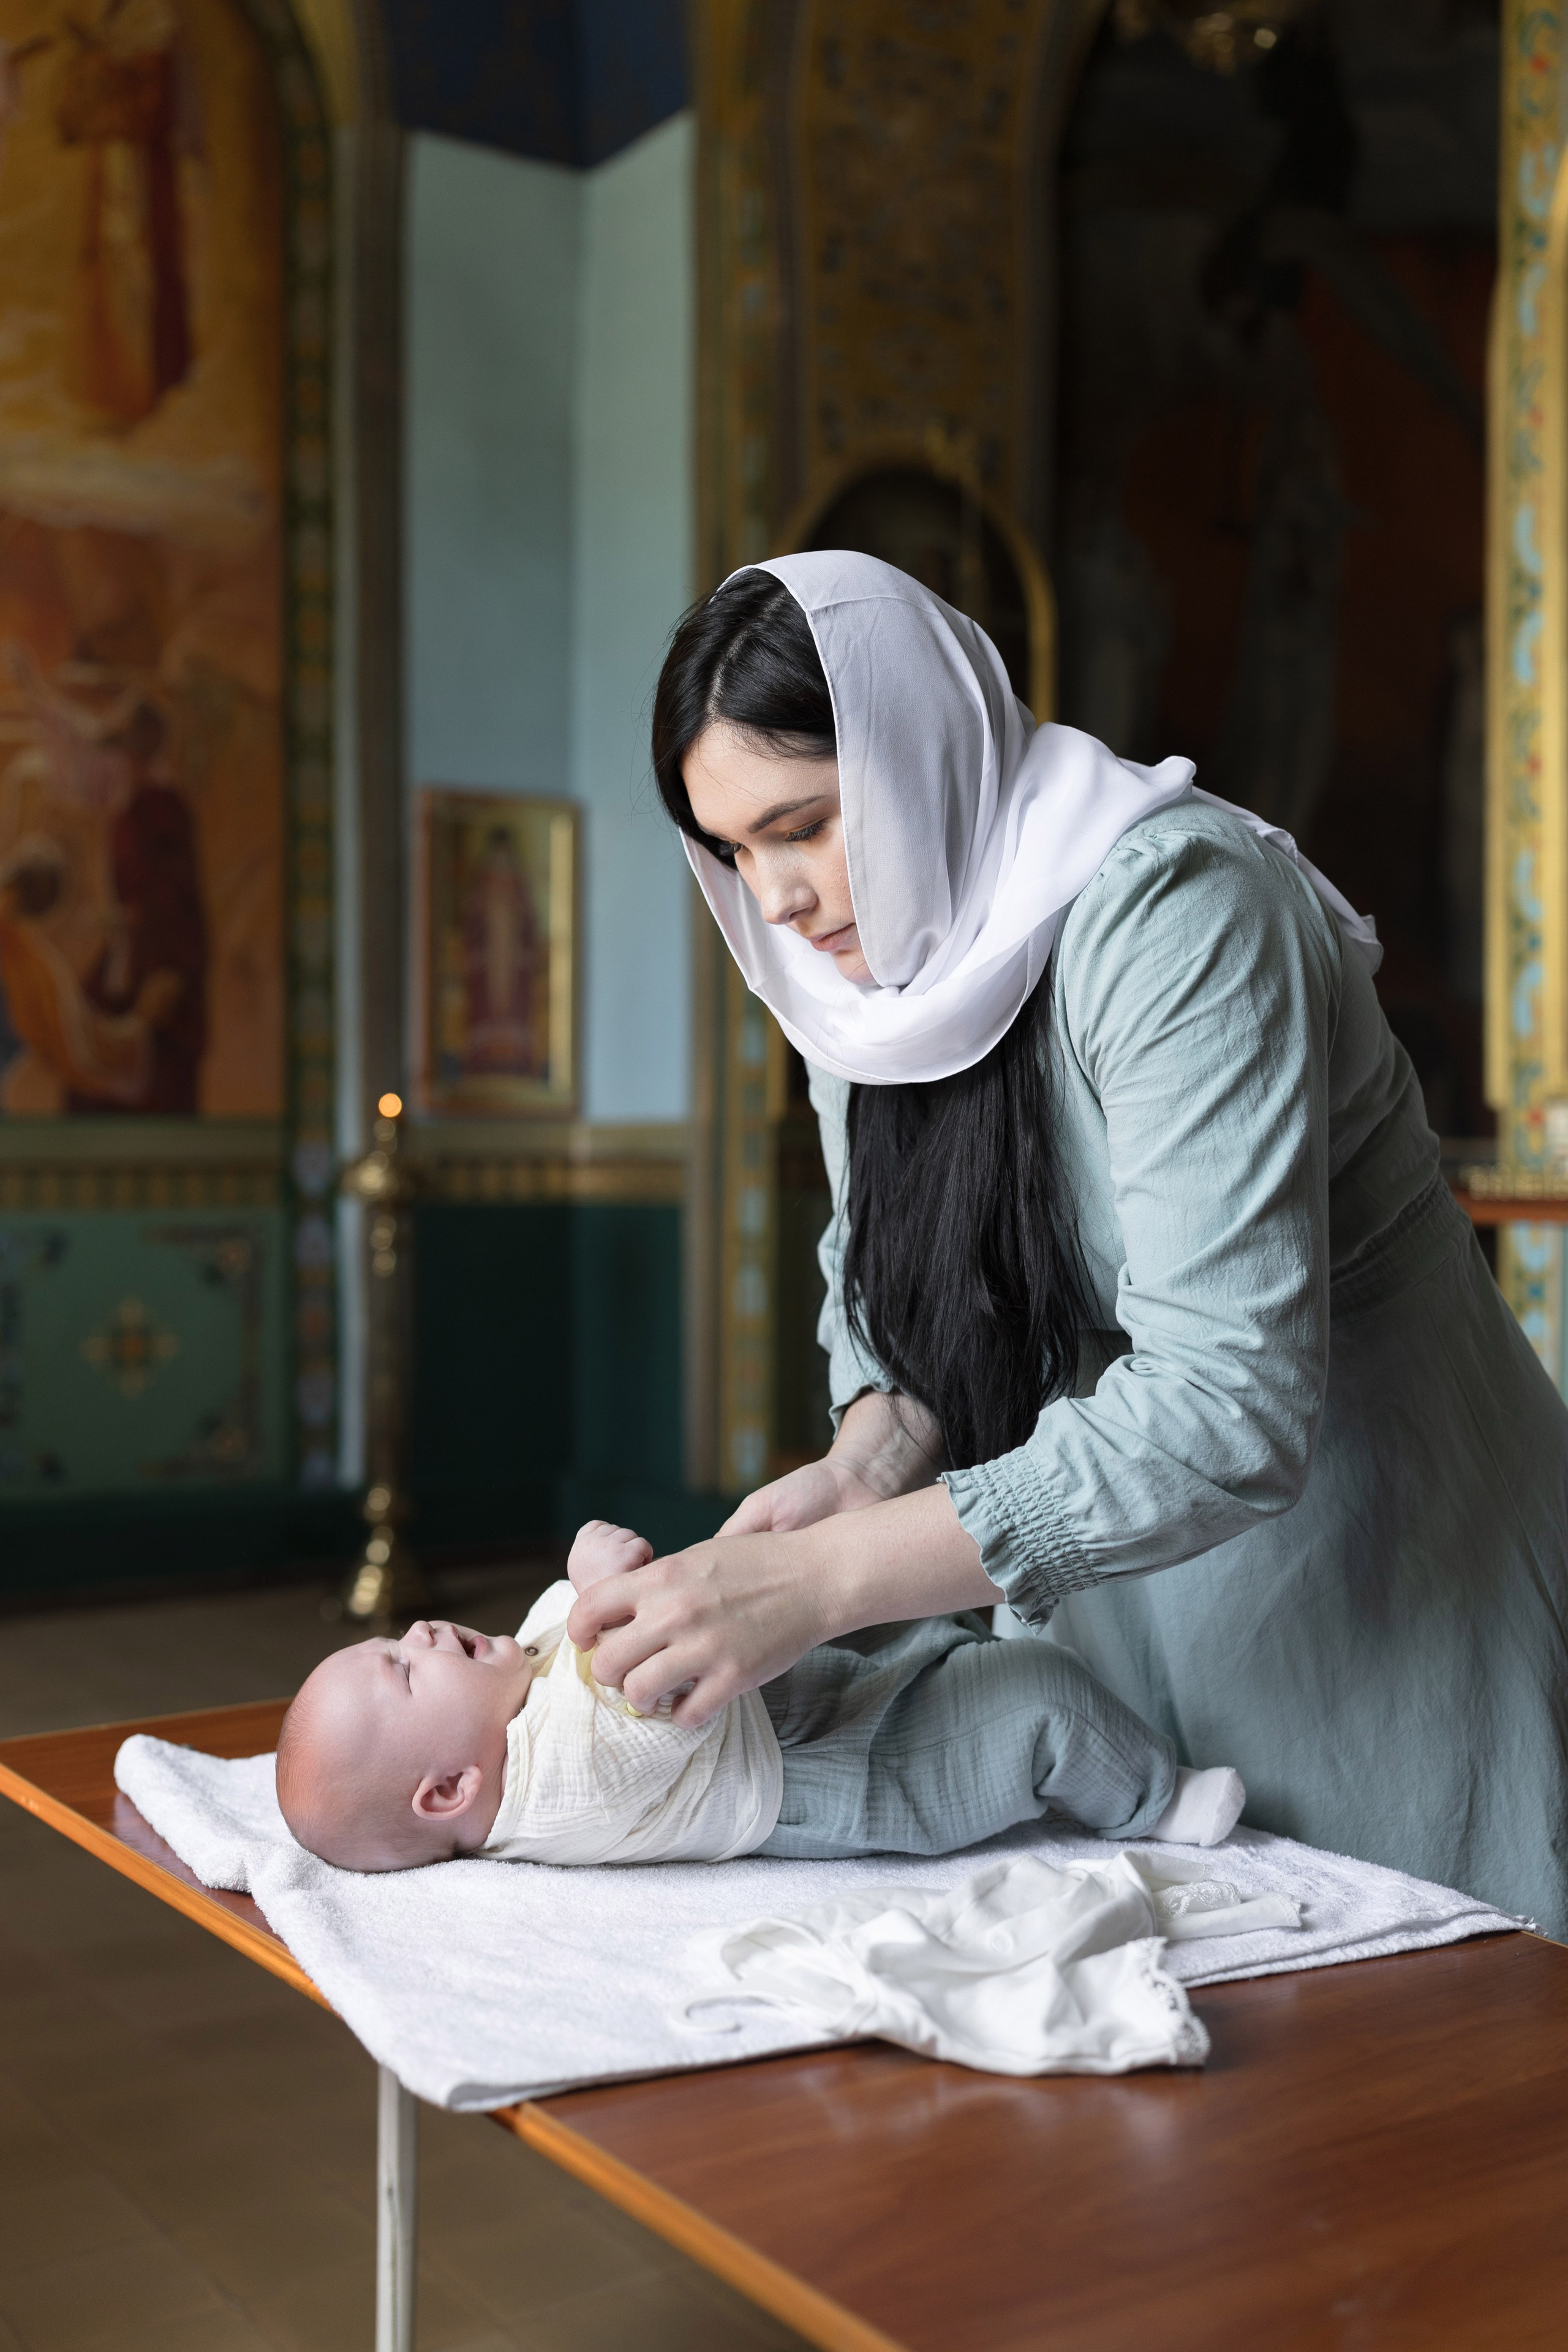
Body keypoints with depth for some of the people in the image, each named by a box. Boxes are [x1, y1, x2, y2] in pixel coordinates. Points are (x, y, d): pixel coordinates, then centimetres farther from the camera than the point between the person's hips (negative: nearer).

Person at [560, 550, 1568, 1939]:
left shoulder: (1170, 904, -25)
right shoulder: (869, 956, 0)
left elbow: (1227, 1411, -33)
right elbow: (884, 1280, 8)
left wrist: (820, 1578, -36)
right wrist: (875, 1452, -15)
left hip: (1372, 1614, -6)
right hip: (1112, 1596, 7)